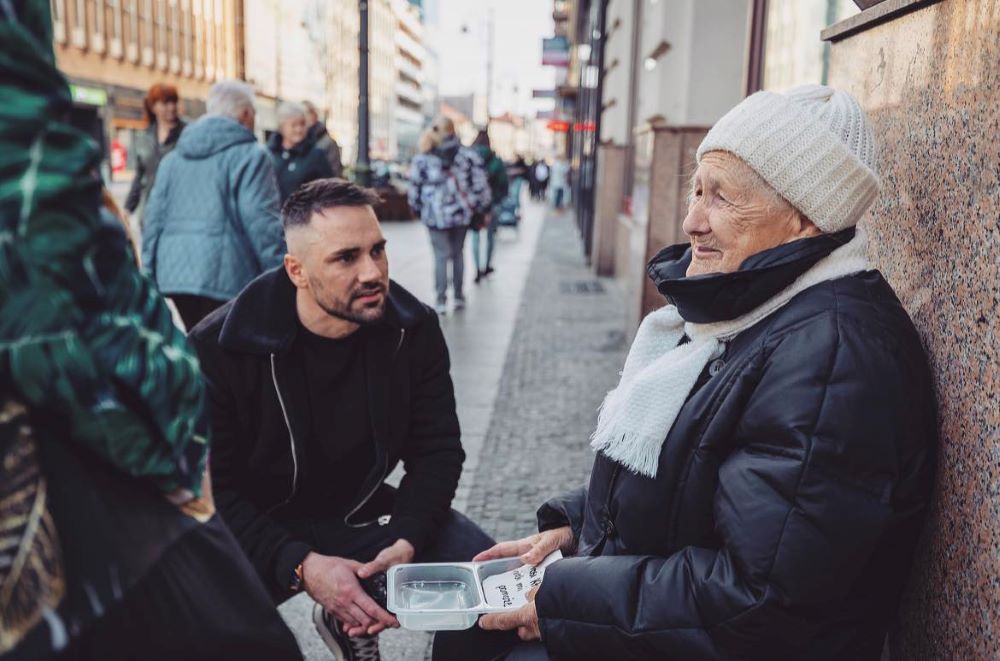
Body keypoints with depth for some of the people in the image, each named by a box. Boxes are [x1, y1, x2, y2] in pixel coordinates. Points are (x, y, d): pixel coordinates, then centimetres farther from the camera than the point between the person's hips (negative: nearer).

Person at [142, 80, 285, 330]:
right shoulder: (250, 155, -5)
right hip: (226, 274, -7)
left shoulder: (173, 158, 17)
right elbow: (262, 222, -11)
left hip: (174, 272, 7)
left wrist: (151, 272, 19)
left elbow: (155, 216, 15)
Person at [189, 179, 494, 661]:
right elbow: (211, 489, -18)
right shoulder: (217, 349, -19)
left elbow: (436, 449, -5)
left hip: (361, 514, 4)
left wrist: (407, 541, -23)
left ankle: (349, 621, 16)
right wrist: (302, 565, -32)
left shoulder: (414, 330, -9)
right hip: (257, 530, -3)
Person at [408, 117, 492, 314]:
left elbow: (414, 186, 1)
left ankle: (441, 300, 1)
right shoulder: (469, 156, -2)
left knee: (441, 255, 3)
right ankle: (458, 296, 20)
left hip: (436, 215, -2)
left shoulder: (423, 159, -5)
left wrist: (416, 208, 16)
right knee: (458, 252, 15)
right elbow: (480, 184, -1)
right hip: (462, 212, 2)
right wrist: (482, 209, 8)